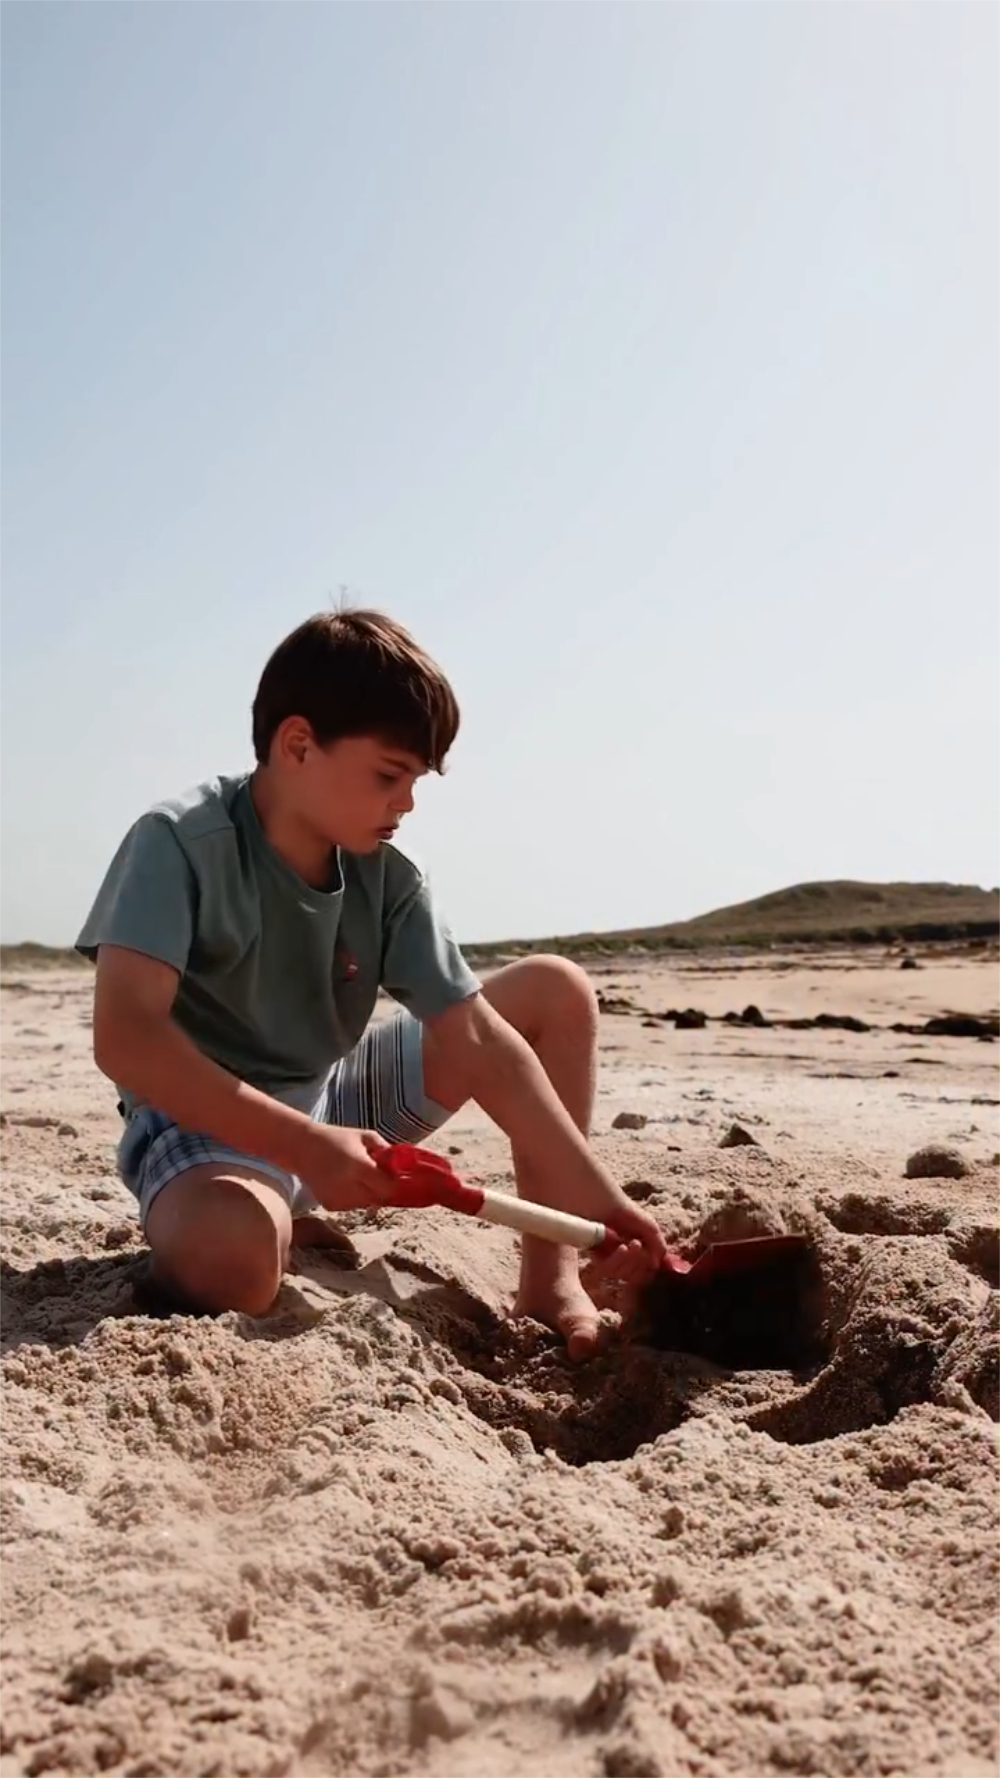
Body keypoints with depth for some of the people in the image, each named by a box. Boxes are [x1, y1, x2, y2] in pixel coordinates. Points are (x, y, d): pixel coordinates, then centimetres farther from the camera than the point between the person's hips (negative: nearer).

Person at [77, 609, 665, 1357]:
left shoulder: (389, 878, -8)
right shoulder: (179, 843, -22)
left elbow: (476, 1037, -10)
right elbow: (124, 1040, -31)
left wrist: (598, 1198, -16)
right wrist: (304, 1147, -36)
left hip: (332, 1101, 6)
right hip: (207, 1120, -6)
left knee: (557, 990, -2)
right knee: (228, 1256, -43)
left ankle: (550, 1277, -1)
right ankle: (293, 1224, -4)